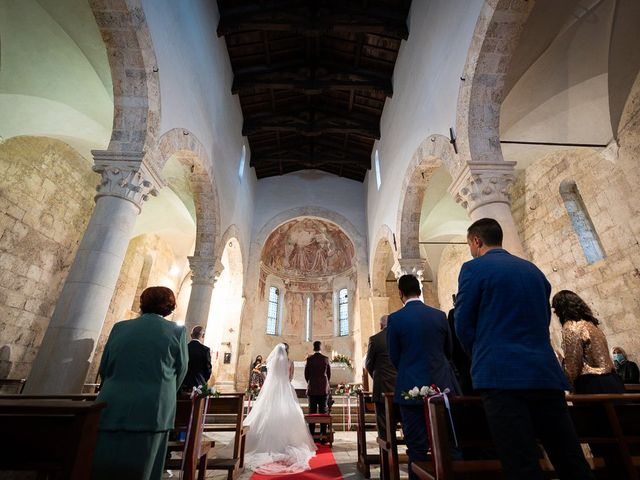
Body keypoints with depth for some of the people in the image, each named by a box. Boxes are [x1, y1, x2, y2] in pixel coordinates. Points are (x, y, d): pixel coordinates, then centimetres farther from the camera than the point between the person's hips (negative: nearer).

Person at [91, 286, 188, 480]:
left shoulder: (119, 327, 6)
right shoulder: (176, 331, -2)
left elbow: (104, 369, 12)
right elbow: (180, 373, 5)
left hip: (111, 410, 3)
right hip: (150, 412, -3)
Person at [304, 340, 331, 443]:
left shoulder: (309, 359, -5)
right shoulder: (326, 359, -2)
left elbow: (306, 374, 0)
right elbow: (329, 374, 5)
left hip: (312, 389, -1)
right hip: (324, 389, 1)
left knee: (312, 412, 5)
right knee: (323, 412, 5)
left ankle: (311, 435, 6)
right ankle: (323, 436, 6)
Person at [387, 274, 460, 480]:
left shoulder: (395, 318, -10)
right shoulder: (440, 315, 0)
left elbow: (394, 357, -2)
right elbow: (448, 351, 11)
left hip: (412, 388, -3)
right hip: (441, 386, 4)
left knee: (417, 447, 8)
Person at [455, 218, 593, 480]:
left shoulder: (474, 268, -4)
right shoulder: (534, 269, 17)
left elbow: (463, 324, -4)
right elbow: (544, 320, 21)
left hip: (502, 375, -7)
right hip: (546, 373, 7)